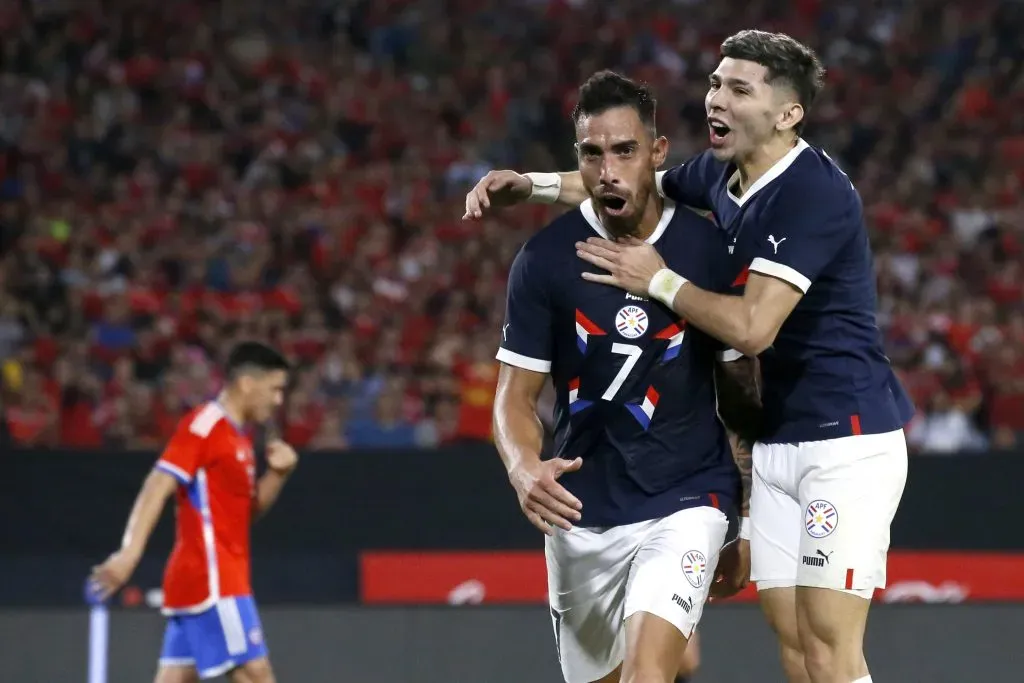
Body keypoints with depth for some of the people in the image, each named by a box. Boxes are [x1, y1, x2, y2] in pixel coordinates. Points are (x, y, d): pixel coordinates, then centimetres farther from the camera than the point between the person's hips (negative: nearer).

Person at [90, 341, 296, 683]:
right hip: (210, 578, -9)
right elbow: (158, 485, -19)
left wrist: (278, 473, 6)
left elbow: (248, 508, 25)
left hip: (221, 576, 9)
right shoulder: (204, 424, -10)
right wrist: (130, 551, -30)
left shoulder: (236, 436, 18)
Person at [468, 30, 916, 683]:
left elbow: (752, 327, -24)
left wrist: (657, 280, -11)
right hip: (776, 444, 8)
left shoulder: (816, 193, -19)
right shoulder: (721, 176, 7)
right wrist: (532, 184, 14)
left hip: (848, 438, -8)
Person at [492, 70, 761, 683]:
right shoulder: (544, 259, -5)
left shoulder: (710, 250, -6)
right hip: (581, 512, 3)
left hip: (685, 500, -2)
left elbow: (740, 390, 5)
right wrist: (524, 469, -26)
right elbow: (516, 395, -3)